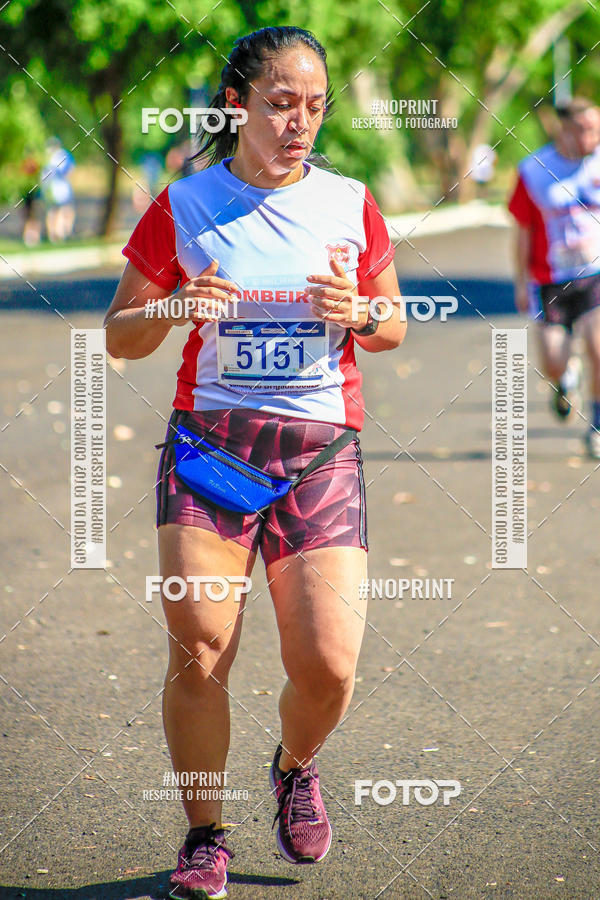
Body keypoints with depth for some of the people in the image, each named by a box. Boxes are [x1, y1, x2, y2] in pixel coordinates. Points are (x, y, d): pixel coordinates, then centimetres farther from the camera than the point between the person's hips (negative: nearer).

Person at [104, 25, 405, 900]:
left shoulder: (352, 205, 6)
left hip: (321, 452, 1)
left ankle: (295, 766, 25)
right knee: (198, 652, -11)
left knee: (327, 665, -9)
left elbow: (394, 327, 17)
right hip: (209, 440, -1)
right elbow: (119, 336, 8)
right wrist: (173, 310, -13)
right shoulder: (184, 207, 2)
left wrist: (360, 314, -6)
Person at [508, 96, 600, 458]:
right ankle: (566, 378, 37)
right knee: (553, 363, -3)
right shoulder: (534, 170, -5)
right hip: (550, 279, 0)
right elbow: (524, 230, 3)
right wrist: (521, 283, 5)